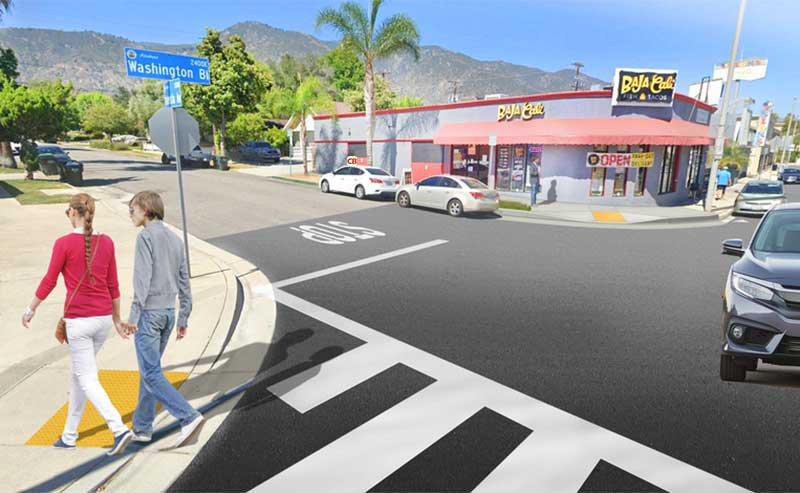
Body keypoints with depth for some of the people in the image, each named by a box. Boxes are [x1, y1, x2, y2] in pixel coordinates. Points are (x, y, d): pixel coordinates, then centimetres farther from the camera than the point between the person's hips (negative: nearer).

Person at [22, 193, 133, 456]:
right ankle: (69, 434, 30)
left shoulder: (64, 243, -12)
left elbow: (49, 282, -6)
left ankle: (119, 429, -10)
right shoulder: (107, 242, 1)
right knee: (78, 372, 21)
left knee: (87, 380, 2)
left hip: (78, 321, -5)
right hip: (103, 319, 5)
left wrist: (30, 310, 10)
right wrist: (117, 318, 14)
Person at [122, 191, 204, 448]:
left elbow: (143, 278, -18)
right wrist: (183, 319, 16)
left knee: (151, 374, -4)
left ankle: (189, 417, -11)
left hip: (148, 312, -8)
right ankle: (142, 427, 26)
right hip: (168, 312, 8)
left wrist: (133, 316, -17)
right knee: (149, 370, 17)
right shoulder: (175, 239, 13)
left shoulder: (146, 236, -9)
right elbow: (184, 282, 12)